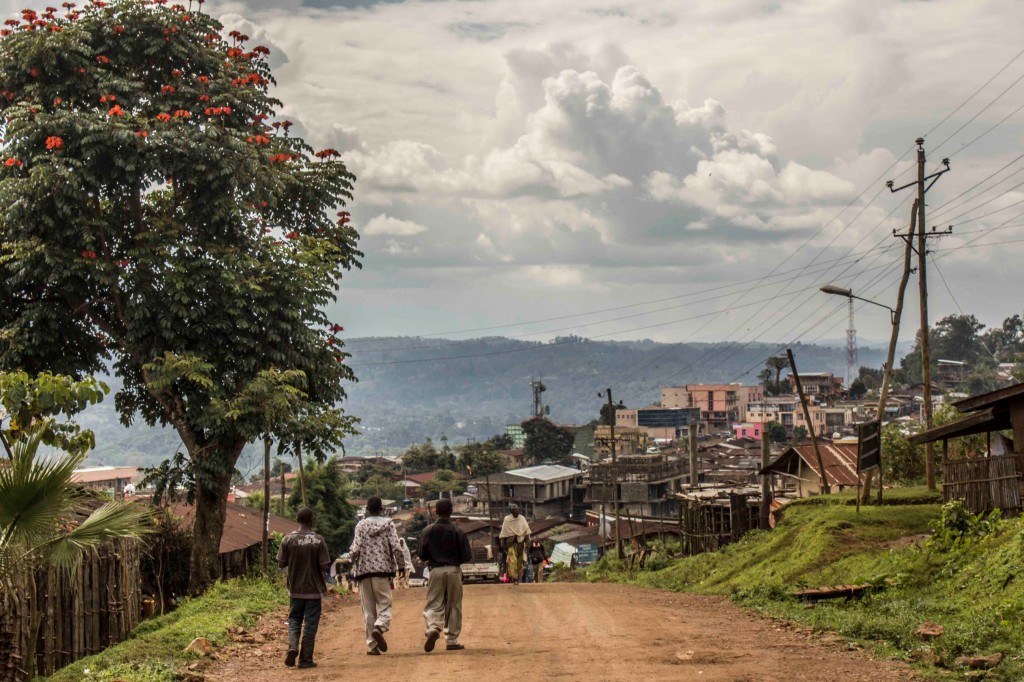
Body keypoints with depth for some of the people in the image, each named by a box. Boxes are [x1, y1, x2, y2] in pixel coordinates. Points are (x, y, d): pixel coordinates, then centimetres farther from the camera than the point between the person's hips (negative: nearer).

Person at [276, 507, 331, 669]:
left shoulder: (288, 539, -5)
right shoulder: (318, 541, -11)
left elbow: (281, 564, -2)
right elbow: (324, 566, -12)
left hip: (295, 589, 2)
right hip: (313, 589, -2)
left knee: (294, 620, 15)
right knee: (310, 624, 5)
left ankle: (292, 647, -9)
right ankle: (305, 659, 6)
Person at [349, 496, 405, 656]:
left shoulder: (361, 525, 3)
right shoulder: (388, 524, 2)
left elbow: (356, 549, -5)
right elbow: (396, 548, -6)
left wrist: (352, 561, 13)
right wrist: (401, 565, 4)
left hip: (364, 570, 1)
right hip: (383, 570, -1)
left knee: (368, 608, 6)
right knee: (385, 604, 4)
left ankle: (372, 645, 4)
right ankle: (380, 627, -27)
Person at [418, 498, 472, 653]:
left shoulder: (428, 530, -3)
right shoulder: (457, 531, -5)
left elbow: (421, 554, -1)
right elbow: (466, 557, -5)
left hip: (435, 570, 0)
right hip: (454, 570, 0)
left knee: (434, 604, 5)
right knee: (454, 606, 9)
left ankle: (433, 628, -23)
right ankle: (451, 640, 11)